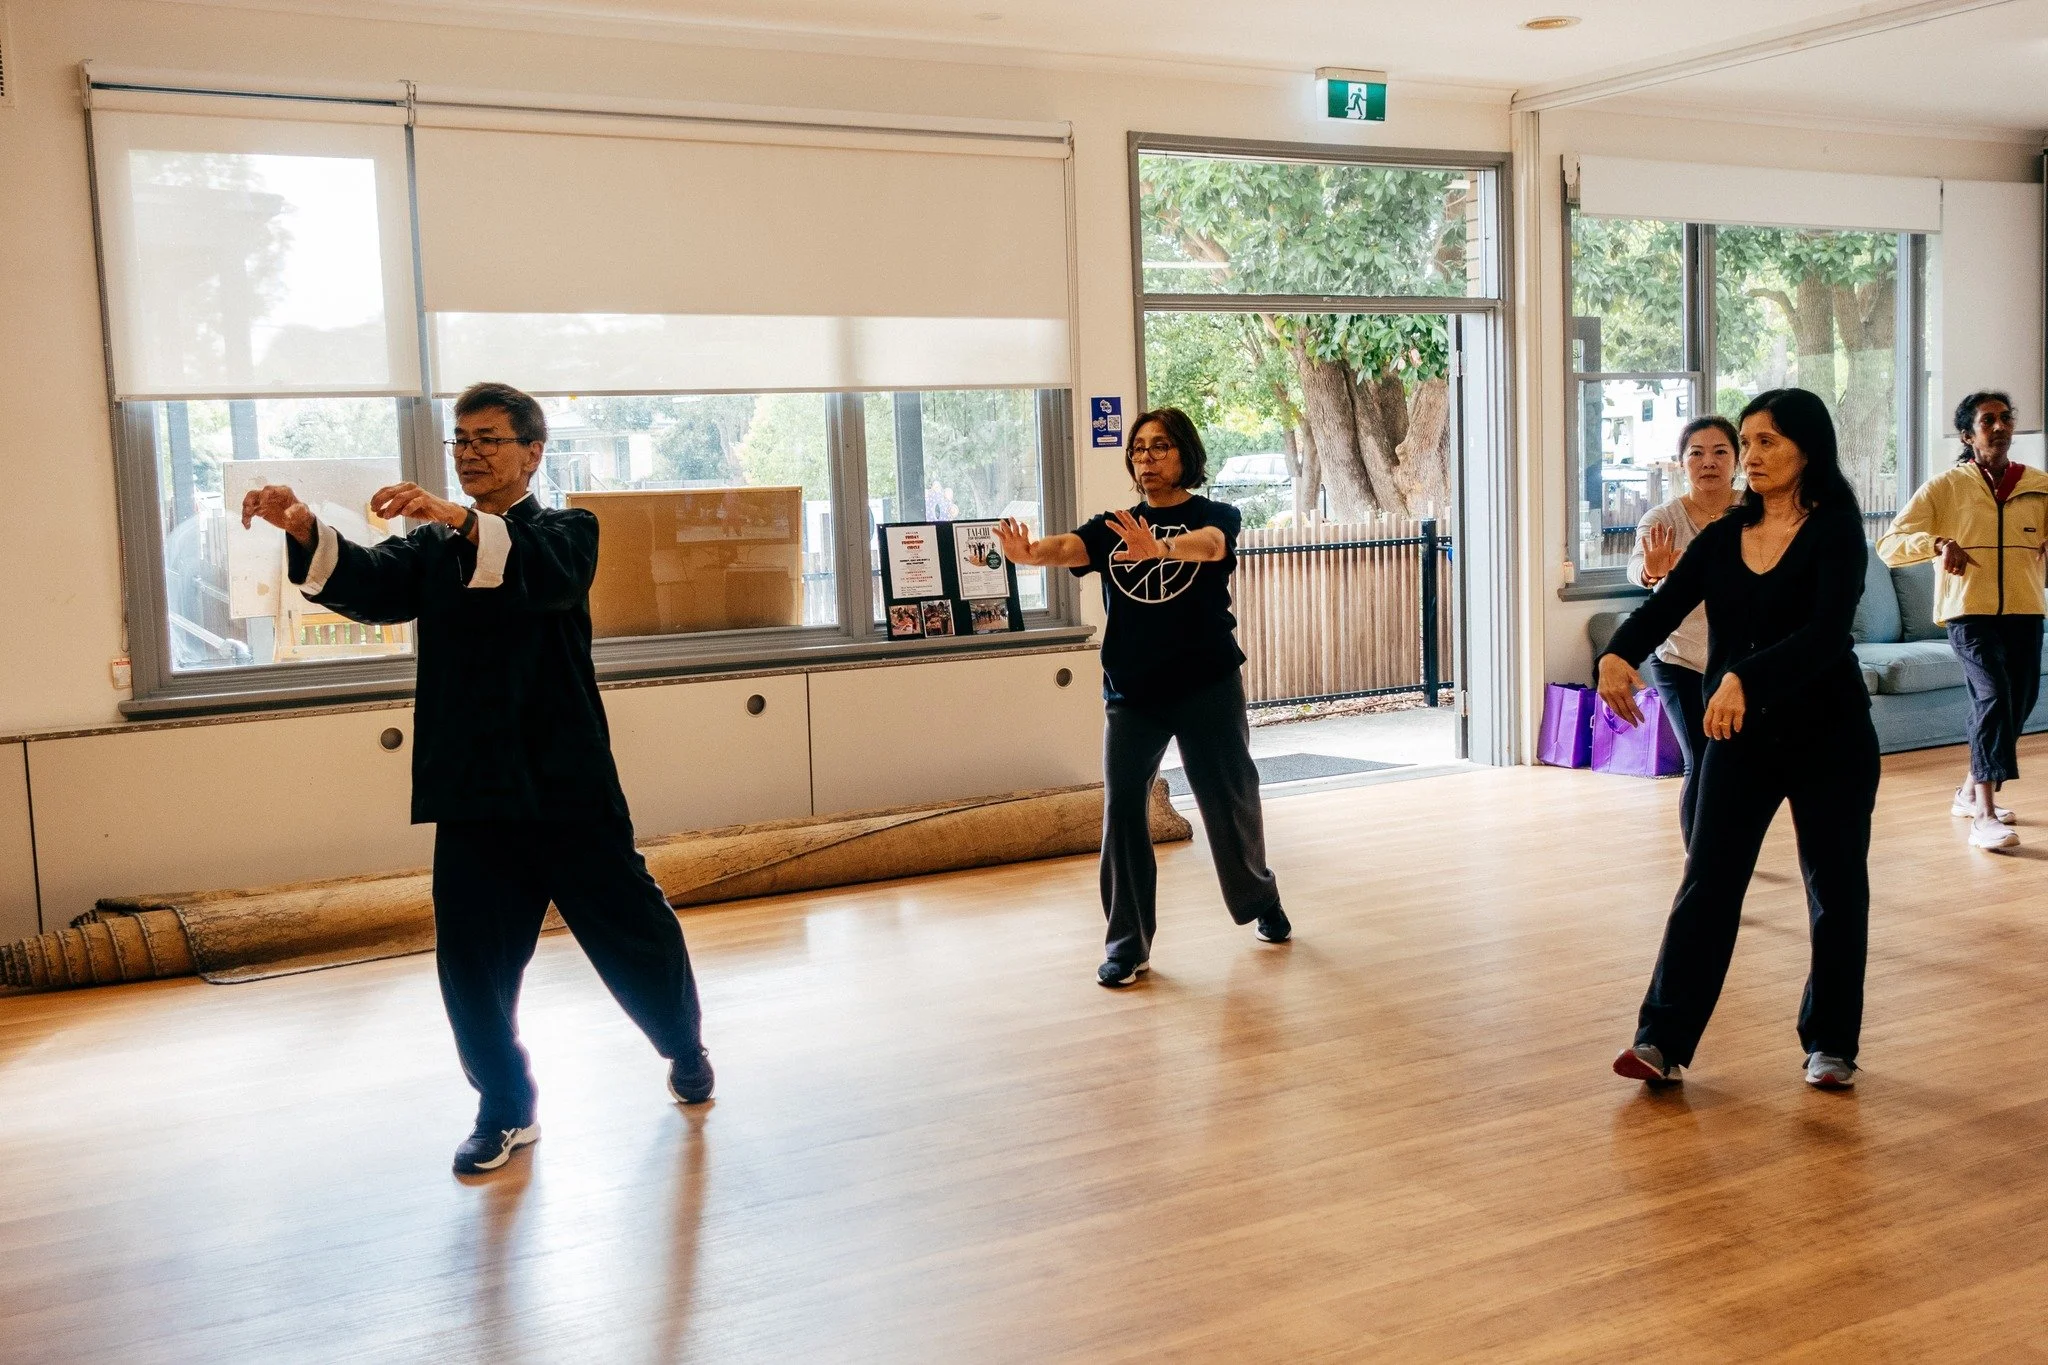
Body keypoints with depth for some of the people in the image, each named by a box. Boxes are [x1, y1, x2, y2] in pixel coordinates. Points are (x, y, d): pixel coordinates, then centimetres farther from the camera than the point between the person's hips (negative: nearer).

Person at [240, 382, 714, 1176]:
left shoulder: (567, 531, 2)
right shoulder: (430, 548, 13)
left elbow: (548, 572, -22)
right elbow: (368, 587, -7)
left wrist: (461, 521, -40)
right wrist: (304, 531, -28)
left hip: (567, 784, -3)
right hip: (471, 790, 3)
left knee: (633, 932, 7)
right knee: (471, 959, 3)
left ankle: (684, 1048, 35)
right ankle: (506, 1111, 22)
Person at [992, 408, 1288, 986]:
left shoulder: (1215, 515, 0)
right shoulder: (1114, 526, 8)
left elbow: (1209, 543, -25)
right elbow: (1071, 547, -12)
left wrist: (1160, 548, -48)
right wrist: (1030, 551, -37)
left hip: (1208, 685, -2)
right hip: (1131, 691, 2)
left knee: (1231, 802, 10)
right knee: (1122, 809, -7)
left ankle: (1261, 900, 37)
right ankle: (1128, 943, 2)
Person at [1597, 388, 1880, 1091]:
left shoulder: (1835, 534, -10)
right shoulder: (1724, 537, 4)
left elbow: (1825, 634, -24)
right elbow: (1665, 604, -7)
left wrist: (1745, 678, -40)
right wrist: (1618, 653, -28)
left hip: (1829, 739, -3)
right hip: (1741, 740, 4)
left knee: (1835, 890, 9)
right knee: (1707, 882, -3)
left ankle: (1830, 1044, 24)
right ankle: (1664, 1042, -3)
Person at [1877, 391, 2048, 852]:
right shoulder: (1944, 487, -3)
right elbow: (1888, 546, -7)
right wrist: (1937, 543, -25)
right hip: (1969, 611, -5)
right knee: (1993, 696, -20)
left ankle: (1970, 792, 34)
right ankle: (1985, 816, -21)